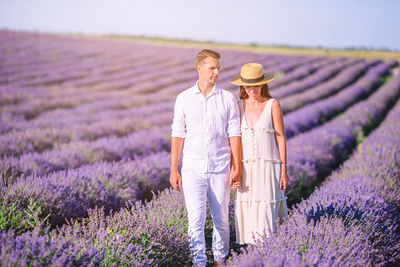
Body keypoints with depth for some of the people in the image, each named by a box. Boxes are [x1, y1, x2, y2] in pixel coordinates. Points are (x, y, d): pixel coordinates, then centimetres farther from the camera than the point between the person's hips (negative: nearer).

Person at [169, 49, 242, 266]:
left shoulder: (228, 99, 3)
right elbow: (177, 135, 4)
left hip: (220, 167, 1)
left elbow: (234, 134, 3)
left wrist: (236, 166, -2)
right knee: (196, 218, -7)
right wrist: (173, 169, 0)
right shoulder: (184, 99, 3)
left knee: (221, 219, 8)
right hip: (193, 167, -1)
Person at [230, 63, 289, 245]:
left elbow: (280, 137, -1)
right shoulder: (238, 106, 6)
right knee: (246, 215, 2)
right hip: (245, 168, 3)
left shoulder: (272, 104, -2)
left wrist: (284, 169, -5)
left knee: (264, 215, -9)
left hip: (268, 167, -3)